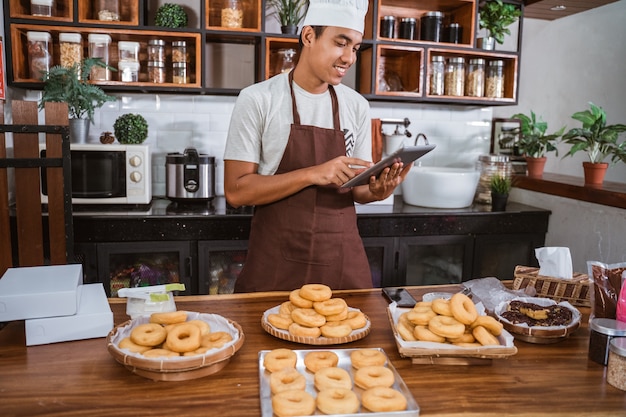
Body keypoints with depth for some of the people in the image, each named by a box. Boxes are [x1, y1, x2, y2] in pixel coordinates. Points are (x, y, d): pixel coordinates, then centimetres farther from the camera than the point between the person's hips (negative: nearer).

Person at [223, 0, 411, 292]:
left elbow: (355, 189, 11)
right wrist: (313, 174, -22)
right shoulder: (257, 99, -8)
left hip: (344, 260, 4)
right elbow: (236, 191, -12)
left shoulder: (357, 106, 4)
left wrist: (376, 191, -13)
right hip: (277, 262, -3)